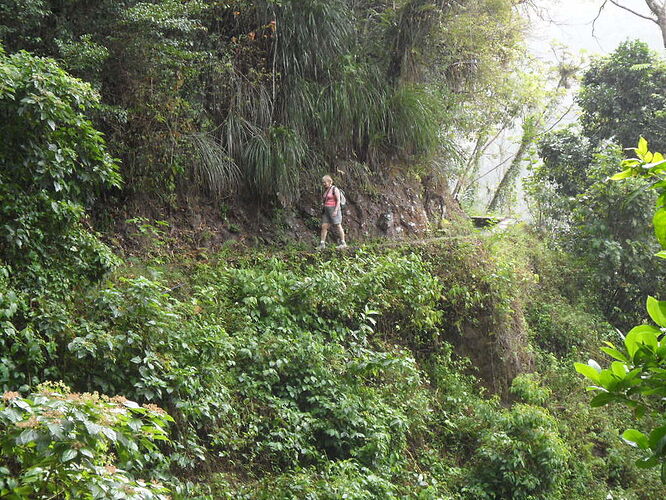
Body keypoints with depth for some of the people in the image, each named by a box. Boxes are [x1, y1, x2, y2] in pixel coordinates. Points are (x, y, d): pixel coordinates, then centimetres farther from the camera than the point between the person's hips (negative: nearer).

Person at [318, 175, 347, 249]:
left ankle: (343, 243, 1)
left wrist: (336, 210, -21)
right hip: (326, 211, 8)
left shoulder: (334, 189, -8)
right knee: (324, 226, -1)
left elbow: (338, 201, -14)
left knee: (338, 226, -4)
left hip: (334, 210, -7)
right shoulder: (325, 190, 15)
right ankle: (322, 244, -1)